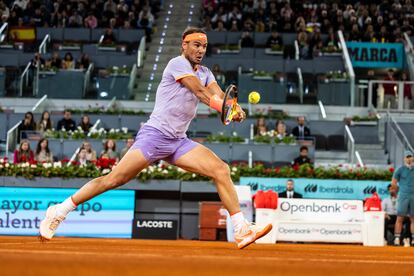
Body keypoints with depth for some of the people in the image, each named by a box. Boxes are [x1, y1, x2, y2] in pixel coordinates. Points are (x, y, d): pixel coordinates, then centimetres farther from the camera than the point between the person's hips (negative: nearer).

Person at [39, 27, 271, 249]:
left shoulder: (205, 72, 16)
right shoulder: (178, 64, -6)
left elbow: (218, 95, -2)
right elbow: (201, 93, -19)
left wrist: (235, 108, -24)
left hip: (179, 142, 7)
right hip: (154, 135, -7)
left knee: (221, 169, -9)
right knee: (114, 180, -12)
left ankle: (241, 230, -8)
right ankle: (59, 212, 0)